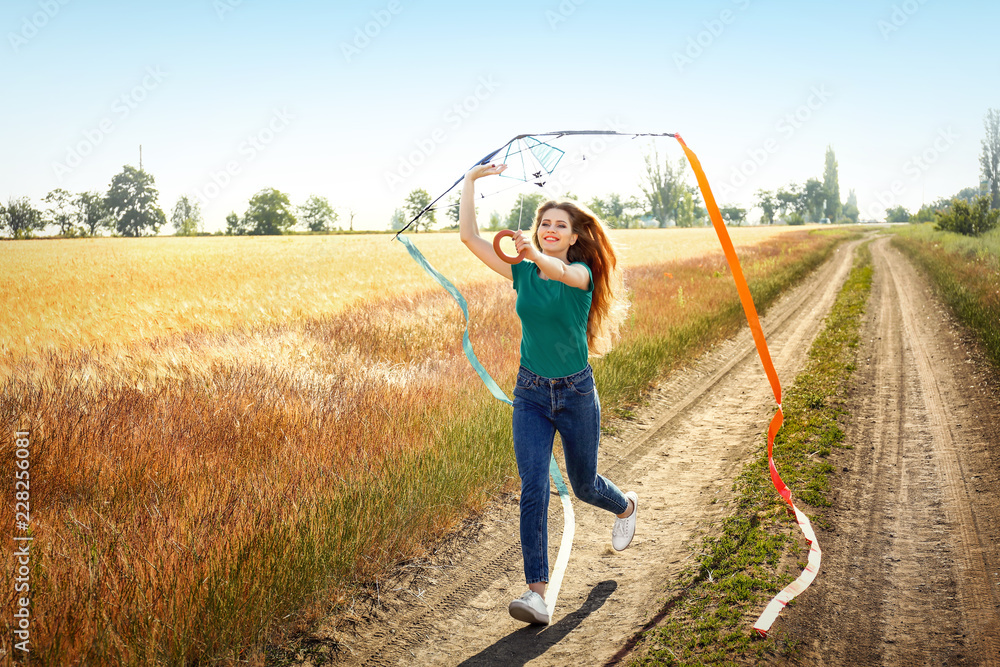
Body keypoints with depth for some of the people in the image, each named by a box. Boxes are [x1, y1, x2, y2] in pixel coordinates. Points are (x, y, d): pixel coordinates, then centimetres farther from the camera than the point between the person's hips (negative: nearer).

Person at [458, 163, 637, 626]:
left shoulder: (582, 273, -10)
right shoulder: (523, 273, 1)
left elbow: (560, 271, -37)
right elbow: (468, 236, -5)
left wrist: (535, 254, -57)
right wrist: (471, 180, -10)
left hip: (576, 394, -2)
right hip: (530, 394, 2)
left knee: (583, 485, 16)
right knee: (533, 489, -11)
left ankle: (626, 506, 51)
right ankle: (537, 592, -8)